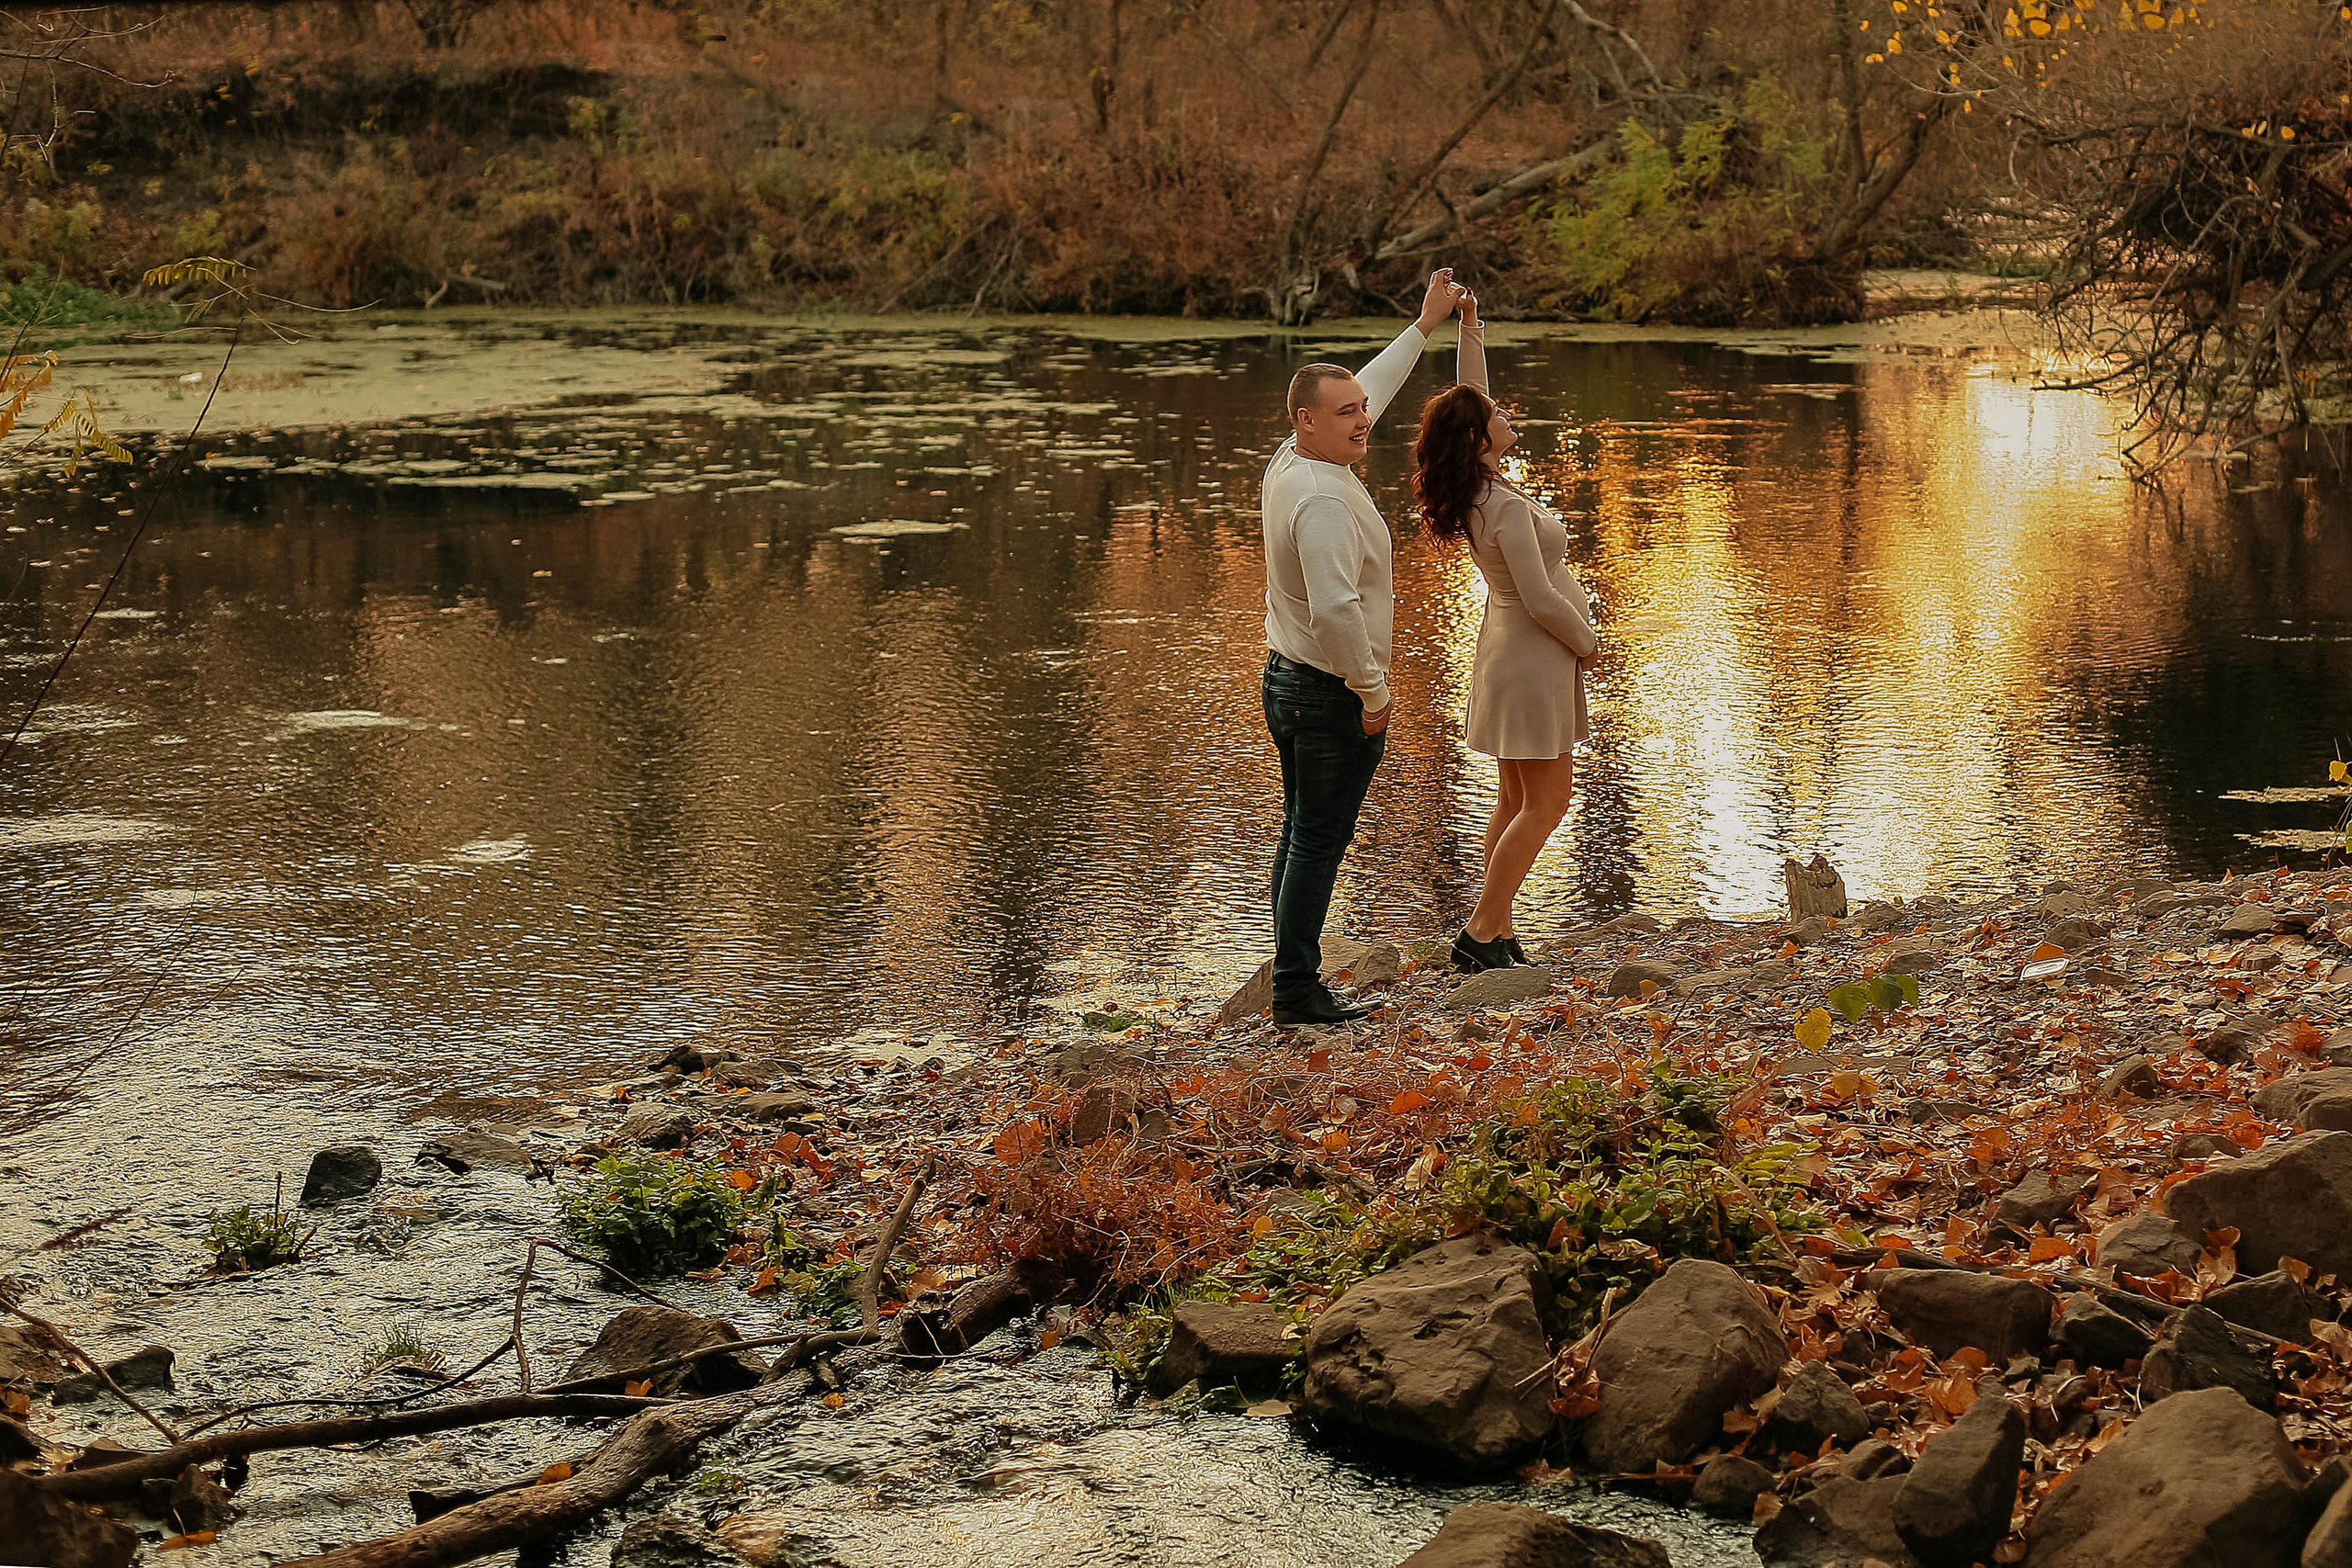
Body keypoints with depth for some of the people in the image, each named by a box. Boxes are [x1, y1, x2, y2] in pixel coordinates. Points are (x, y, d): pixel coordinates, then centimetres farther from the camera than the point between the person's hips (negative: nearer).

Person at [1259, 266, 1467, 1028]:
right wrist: (1374, 691, -19)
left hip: (1289, 680, 10)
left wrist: (1425, 325, 26)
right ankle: (1296, 990, -1)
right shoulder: (1324, 500, -25)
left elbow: (1365, 391, 20)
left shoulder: (1290, 465, 4)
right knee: (1320, 841, -4)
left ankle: (1295, 977, 20)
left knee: (1302, 834, 14)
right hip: (1333, 695, -10)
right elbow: (1335, 611, -31)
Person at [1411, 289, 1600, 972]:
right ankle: (1481, 934, -4)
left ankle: (1498, 931, 15)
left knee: (1517, 800, 13)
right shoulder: (1507, 506, -24)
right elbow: (1541, 599, -23)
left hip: (1505, 646, 9)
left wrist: (1469, 324, 6)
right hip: (1535, 655, -9)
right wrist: (1587, 646, -7)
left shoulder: (1477, 488, 1)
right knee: (1545, 804, -4)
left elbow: (1468, 397, 13)